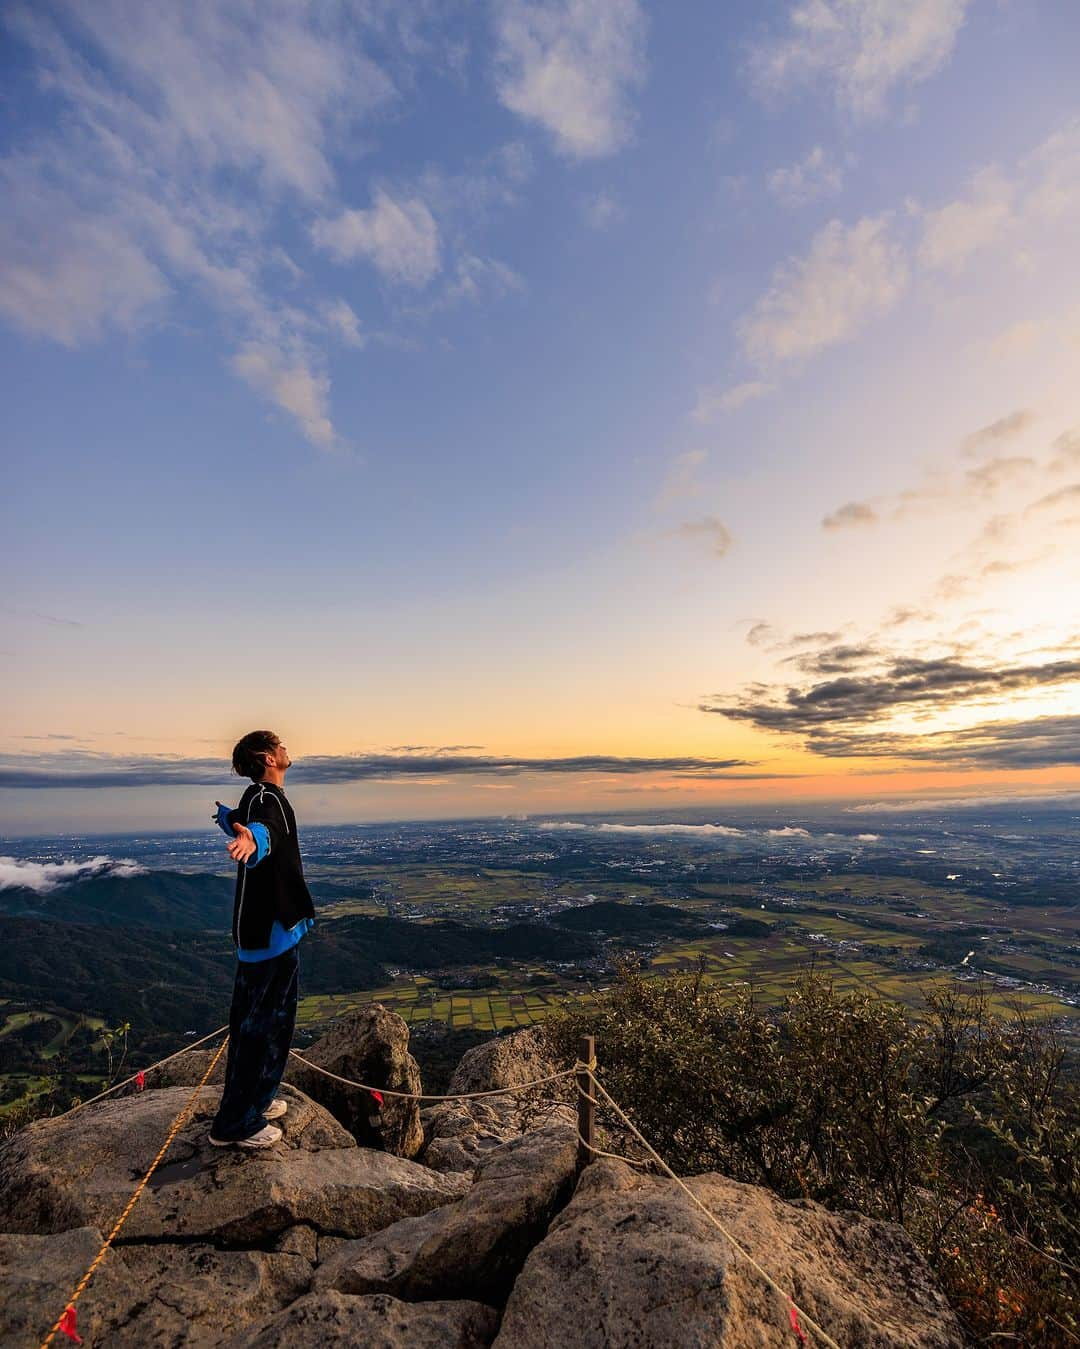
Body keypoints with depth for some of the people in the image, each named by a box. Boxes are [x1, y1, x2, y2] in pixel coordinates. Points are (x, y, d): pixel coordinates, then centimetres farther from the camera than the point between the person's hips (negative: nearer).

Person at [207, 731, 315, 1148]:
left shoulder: (259, 798, 11)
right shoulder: (268, 799, -20)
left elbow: (242, 821, 36)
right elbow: (260, 826, -46)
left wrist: (226, 814, 60)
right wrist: (252, 838, -70)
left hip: (263, 928, 11)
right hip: (271, 931, -11)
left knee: (253, 1017, 22)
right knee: (265, 1024, 0)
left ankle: (251, 1100, 38)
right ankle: (236, 1124, 12)